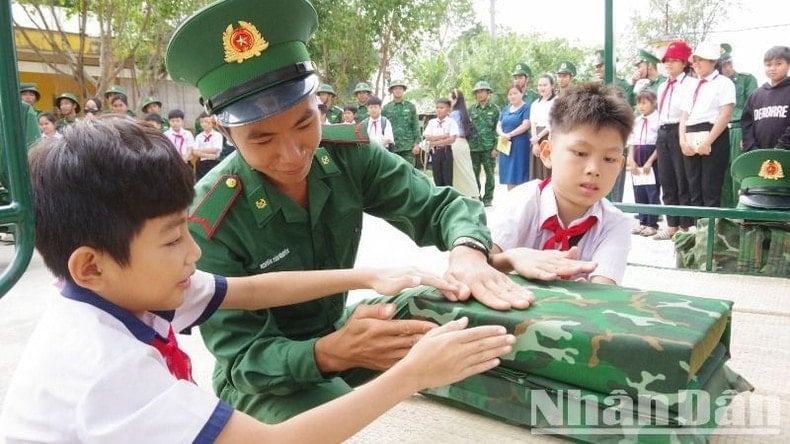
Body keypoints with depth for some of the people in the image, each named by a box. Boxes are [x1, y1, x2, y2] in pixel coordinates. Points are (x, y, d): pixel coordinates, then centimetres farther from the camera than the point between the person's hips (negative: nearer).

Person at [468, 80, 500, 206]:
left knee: (489, 173, 4)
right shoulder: (471, 109, 10)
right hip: (474, 147, 3)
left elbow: (498, 129, -2)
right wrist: (467, 145, 4)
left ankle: (488, 198, 13)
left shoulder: (494, 109, 1)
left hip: (489, 147, -3)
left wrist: (496, 147, -9)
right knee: (474, 174, 6)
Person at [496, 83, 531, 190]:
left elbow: (526, 125, -14)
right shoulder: (505, 109, 16)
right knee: (509, 176, 8)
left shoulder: (526, 108, -3)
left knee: (519, 176, -6)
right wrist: (502, 134, -10)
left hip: (519, 146, -6)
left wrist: (509, 134, -16)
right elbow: (499, 125, 12)